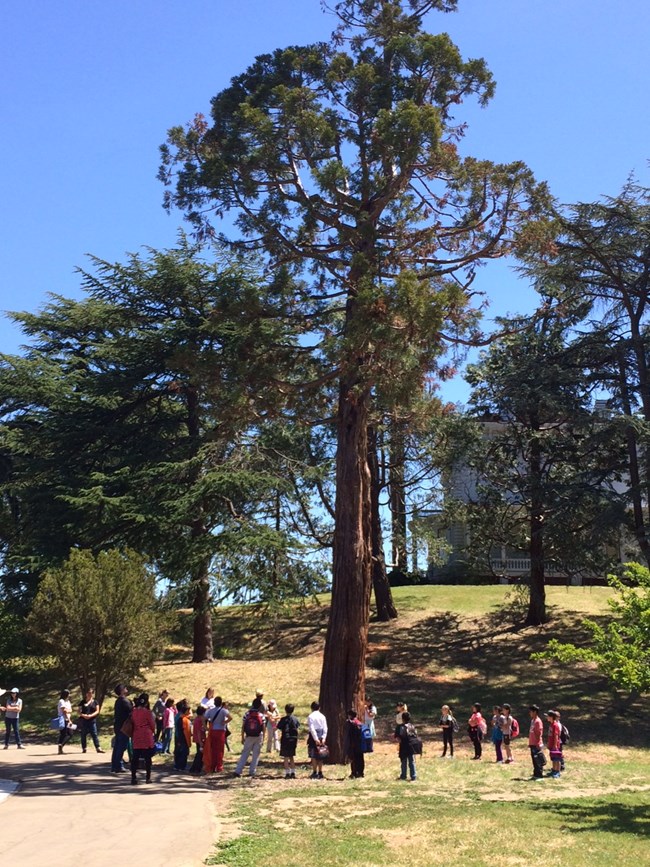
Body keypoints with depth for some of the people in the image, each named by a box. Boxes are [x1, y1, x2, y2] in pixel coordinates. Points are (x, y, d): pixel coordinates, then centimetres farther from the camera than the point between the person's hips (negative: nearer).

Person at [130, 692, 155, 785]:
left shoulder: (134, 711, 3)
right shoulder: (147, 712, -10)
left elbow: (132, 723, 9)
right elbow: (152, 724, -2)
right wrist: (153, 732, 18)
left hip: (136, 737, 4)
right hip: (147, 737, -4)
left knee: (135, 757, 6)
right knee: (147, 758, 5)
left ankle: (133, 778, 3)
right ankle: (148, 778, 8)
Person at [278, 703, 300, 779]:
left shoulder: (284, 719, -12)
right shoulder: (296, 719, 2)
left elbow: (279, 728, -13)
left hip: (285, 739, -5)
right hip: (294, 739, 5)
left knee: (286, 757, 1)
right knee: (292, 756, 16)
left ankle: (287, 773, -2)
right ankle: (293, 773, 16)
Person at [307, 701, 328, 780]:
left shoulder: (311, 716, -8)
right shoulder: (322, 716, 6)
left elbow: (312, 728, -15)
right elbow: (325, 728, 0)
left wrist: (316, 739, -15)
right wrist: (323, 738, -3)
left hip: (313, 736, -5)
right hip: (321, 736, 5)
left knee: (313, 756, 0)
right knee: (320, 755, 11)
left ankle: (314, 773, -2)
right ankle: (320, 773, 13)